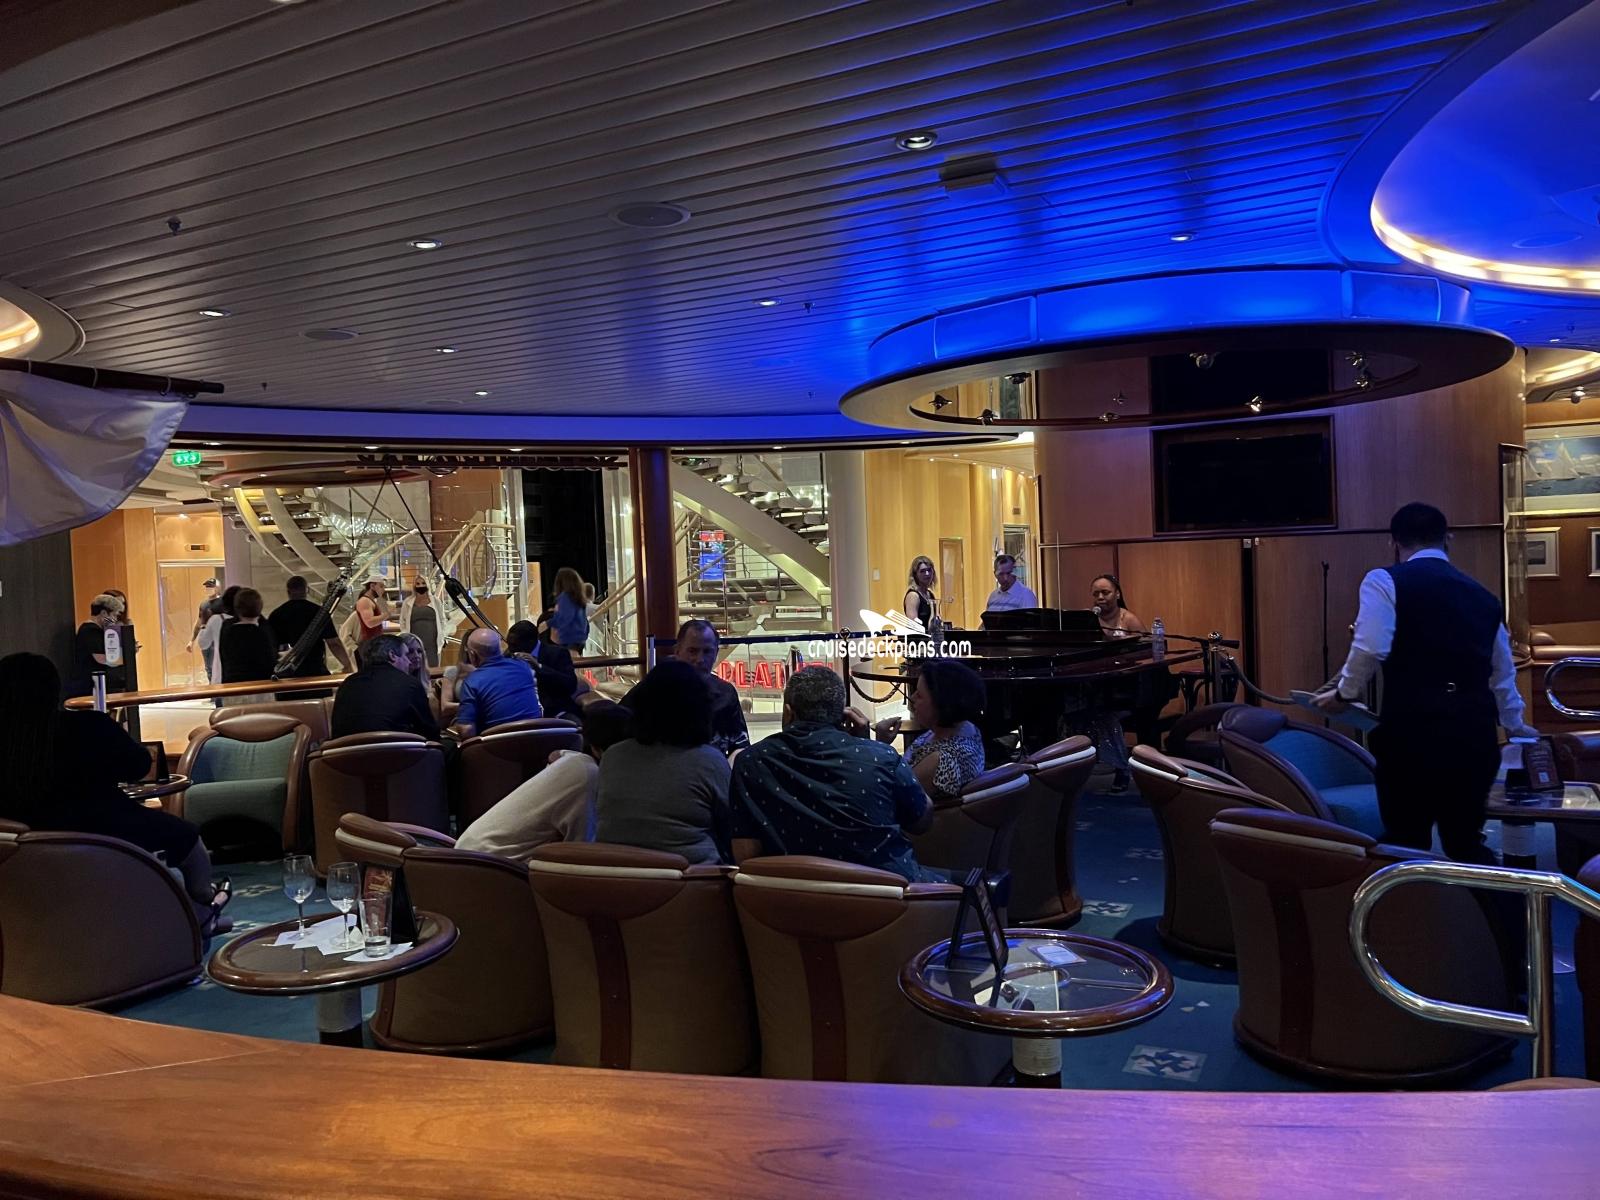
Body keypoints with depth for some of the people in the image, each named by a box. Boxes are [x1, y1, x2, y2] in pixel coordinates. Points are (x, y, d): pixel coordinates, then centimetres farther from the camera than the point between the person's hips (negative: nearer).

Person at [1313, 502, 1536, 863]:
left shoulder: (1385, 581, 2)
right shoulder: (1483, 595, 21)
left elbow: (1370, 648, -14)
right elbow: (1503, 673, 33)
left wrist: (1345, 694, 4)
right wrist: (1515, 726, 49)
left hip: (1414, 728, -5)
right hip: (1475, 731, 5)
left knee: (1407, 844, 7)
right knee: (1467, 842, 19)